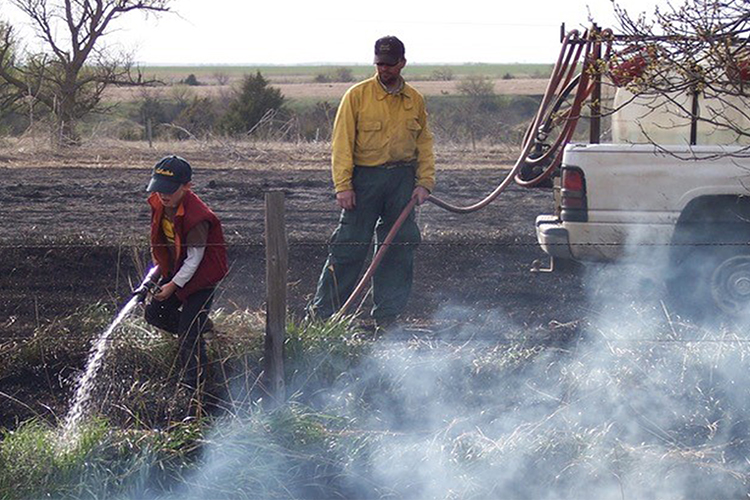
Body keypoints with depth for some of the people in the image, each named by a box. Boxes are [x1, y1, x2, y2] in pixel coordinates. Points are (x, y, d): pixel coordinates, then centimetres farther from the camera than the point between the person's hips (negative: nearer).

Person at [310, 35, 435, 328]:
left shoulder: (415, 101, 10)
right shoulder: (357, 95, -2)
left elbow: (424, 143, 15)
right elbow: (342, 142, -5)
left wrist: (425, 182, 3)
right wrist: (343, 185, -12)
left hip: (402, 181, 4)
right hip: (364, 178, -4)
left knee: (399, 248, 4)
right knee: (349, 247, -5)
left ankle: (386, 316, 12)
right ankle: (322, 312, 3)